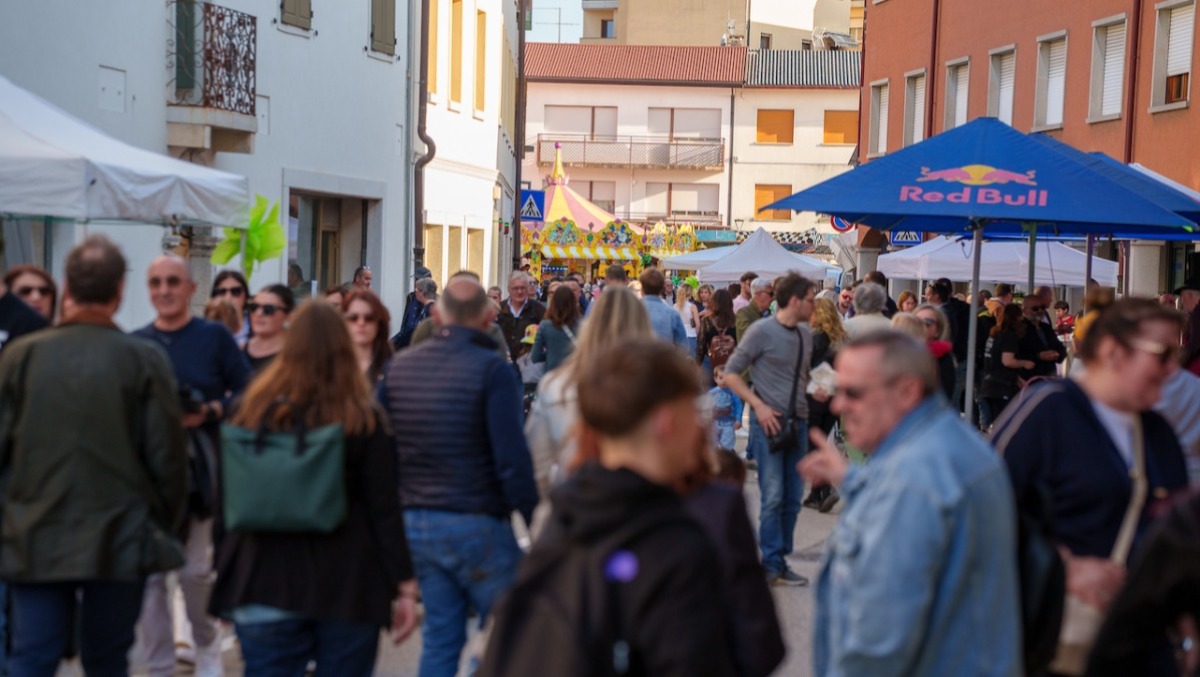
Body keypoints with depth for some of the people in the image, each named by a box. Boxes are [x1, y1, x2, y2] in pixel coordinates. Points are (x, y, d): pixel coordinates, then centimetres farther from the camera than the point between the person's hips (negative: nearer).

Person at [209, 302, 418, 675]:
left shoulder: (249, 409, -1)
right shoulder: (364, 419, -6)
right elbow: (384, 508, -7)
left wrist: (225, 575, 14)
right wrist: (405, 586, -2)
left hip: (265, 586, 1)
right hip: (346, 585, -1)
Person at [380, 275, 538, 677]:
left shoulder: (400, 365, 5)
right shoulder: (492, 369, -12)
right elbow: (511, 458, -18)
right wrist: (535, 521, -10)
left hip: (416, 523, 6)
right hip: (478, 523, -6)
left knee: (439, 637, 12)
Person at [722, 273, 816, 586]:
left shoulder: (806, 335, 11)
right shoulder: (762, 331, -8)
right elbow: (731, 372, -7)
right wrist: (759, 406, -14)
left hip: (798, 421, 7)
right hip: (769, 421, -7)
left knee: (792, 498, 8)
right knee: (773, 496, -8)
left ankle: (779, 561, 17)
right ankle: (772, 564, -1)